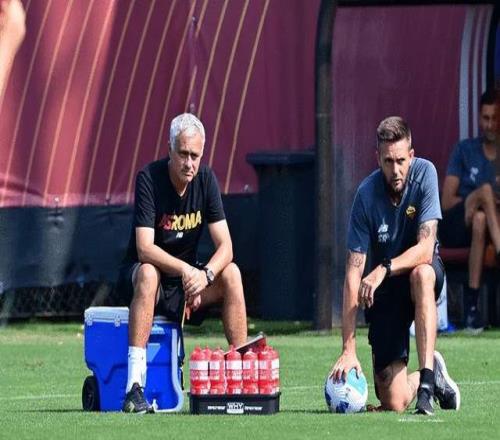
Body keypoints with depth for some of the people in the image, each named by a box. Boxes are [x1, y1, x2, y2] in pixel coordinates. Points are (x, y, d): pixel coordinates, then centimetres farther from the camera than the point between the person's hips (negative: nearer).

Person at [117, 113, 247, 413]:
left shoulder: (206, 180, -5)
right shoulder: (149, 178, -18)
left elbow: (225, 247, -9)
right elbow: (144, 248, -27)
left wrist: (206, 275, -29)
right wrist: (184, 270, -41)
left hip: (187, 277, 5)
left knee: (231, 273, -19)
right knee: (148, 273, -36)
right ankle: (135, 388, -44)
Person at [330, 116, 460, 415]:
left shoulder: (425, 173, -16)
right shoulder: (367, 195, -19)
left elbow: (425, 248, -22)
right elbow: (354, 272, -21)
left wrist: (384, 270, -40)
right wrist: (349, 349, -28)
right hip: (385, 292, 0)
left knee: (422, 273, -40)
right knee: (393, 402, -12)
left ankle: (427, 384, -33)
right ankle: (434, 373, 24)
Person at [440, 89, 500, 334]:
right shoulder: (465, 150, 10)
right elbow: (446, 201, 2)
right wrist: (477, 199, -17)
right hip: (455, 229, -1)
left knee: (480, 219, -37)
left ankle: (472, 303, -43)